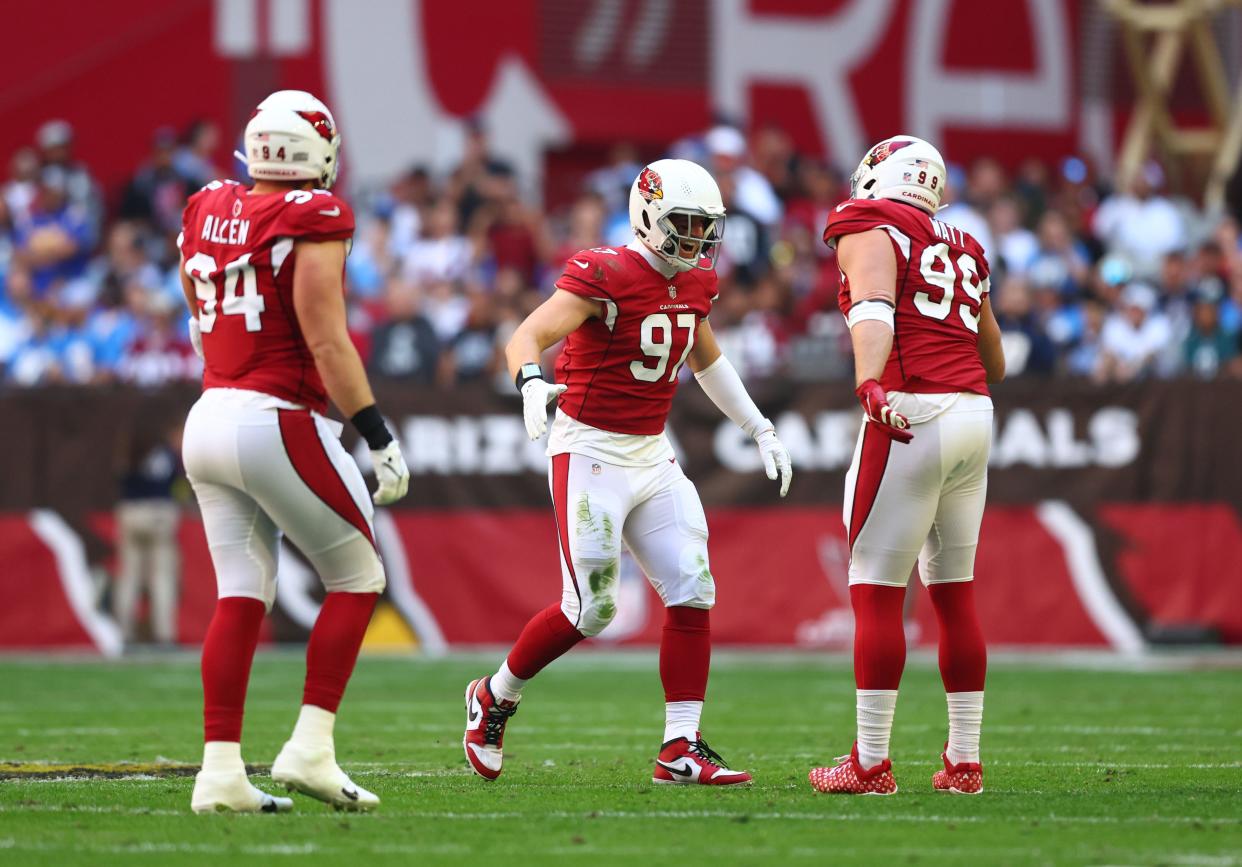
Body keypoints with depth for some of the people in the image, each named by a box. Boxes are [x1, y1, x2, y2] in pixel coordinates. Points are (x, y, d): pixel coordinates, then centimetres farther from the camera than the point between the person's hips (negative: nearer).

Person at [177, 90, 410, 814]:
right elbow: (327, 343, -14)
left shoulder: (207, 214, 9)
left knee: (243, 594, 9)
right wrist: (379, 436, -12)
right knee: (357, 578, 6)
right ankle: (310, 749, -2)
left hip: (208, 419, 7)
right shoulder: (313, 222, -11)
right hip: (277, 421, -7)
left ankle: (220, 768, 3)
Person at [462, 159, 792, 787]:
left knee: (693, 592, -4)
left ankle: (681, 751, -1)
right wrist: (531, 382, -49)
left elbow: (706, 361, 27)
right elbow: (526, 338, -28)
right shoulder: (605, 276, -17)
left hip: (651, 454, 8)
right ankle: (495, 699, 17)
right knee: (590, 609, -8)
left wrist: (760, 429, 26)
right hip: (590, 453, -7)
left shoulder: (695, 284, 7)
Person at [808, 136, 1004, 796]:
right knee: (954, 591, 13)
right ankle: (964, 761, 15)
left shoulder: (870, 233, 1)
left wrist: (871, 383, -34)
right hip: (976, 418, 7)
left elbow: (873, 312, -20)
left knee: (876, 592, -2)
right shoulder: (963, 251, 22)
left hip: (913, 415, -7)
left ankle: (871, 763, -3)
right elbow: (994, 362, 30)